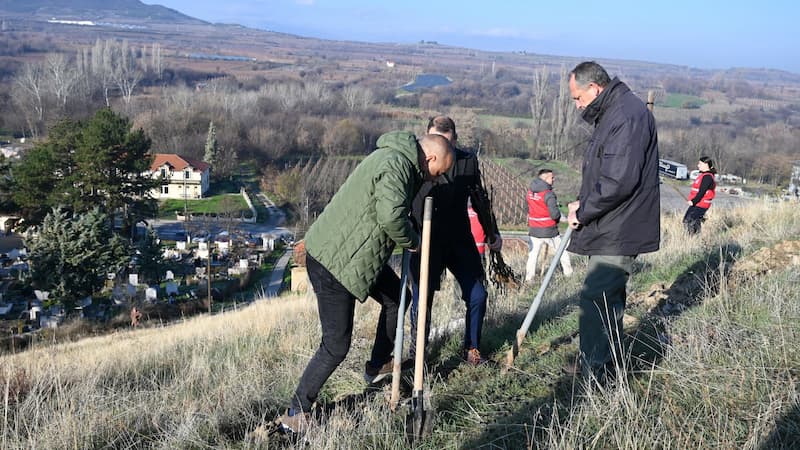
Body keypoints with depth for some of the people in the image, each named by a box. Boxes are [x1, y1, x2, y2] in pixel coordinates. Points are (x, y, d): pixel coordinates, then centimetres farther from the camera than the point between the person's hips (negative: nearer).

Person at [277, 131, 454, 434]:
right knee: (336, 346, -5)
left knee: (396, 297, 22)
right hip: (332, 261, -10)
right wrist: (412, 242, -16)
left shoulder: (398, 160, 12)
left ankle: (379, 364, 38)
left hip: (355, 255, 10)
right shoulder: (396, 163, -21)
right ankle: (295, 415, 8)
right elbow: (391, 215, -33)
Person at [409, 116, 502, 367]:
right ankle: (416, 355, 19)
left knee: (477, 296, 3)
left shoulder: (467, 161, -1)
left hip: (460, 241, 3)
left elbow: (480, 200, 12)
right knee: (421, 301, -1)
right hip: (425, 243, -3)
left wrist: (492, 234, 20)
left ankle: (472, 348, 25)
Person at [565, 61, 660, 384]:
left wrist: (582, 212, -14)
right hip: (612, 229, 11)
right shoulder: (611, 113, 16)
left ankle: (595, 375, -3)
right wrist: (582, 202, 7)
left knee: (595, 299, -10)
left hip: (619, 233, -11)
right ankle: (612, 369, 31)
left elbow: (618, 182, -26)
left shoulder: (627, 116, -18)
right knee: (609, 299, 18)